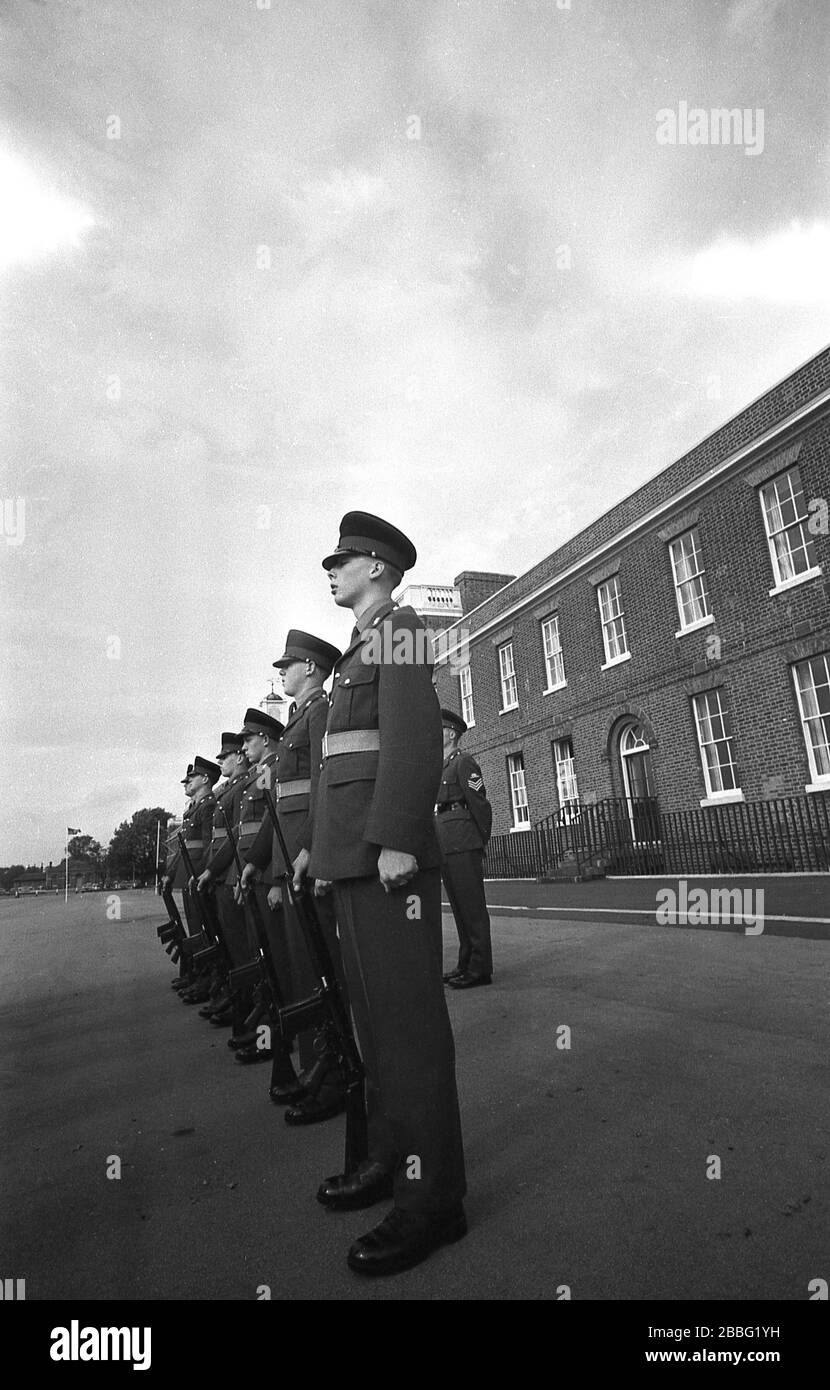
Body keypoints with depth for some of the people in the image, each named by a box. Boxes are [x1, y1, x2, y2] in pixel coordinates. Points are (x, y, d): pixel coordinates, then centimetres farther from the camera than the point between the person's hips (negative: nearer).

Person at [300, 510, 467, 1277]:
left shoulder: (398, 628, -4)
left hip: (389, 847, -10)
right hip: (353, 852, 10)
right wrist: (319, 844, 22)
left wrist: (394, 840, -25)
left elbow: (414, 733, -18)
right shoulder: (362, 651, 24)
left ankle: (433, 1194, 7)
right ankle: (392, 1155, 27)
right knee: (373, 1006, 14)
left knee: (406, 1011, -4)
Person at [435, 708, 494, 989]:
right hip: (444, 847, 9)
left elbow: (479, 804, -10)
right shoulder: (441, 768, 20)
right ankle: (466, 964, 20)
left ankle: (480, 968, 2)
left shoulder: (463, 762, -6)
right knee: (458, 906, 12)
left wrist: (482, 841, -5)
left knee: (472, 905, -4)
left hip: (463, 844, -9)